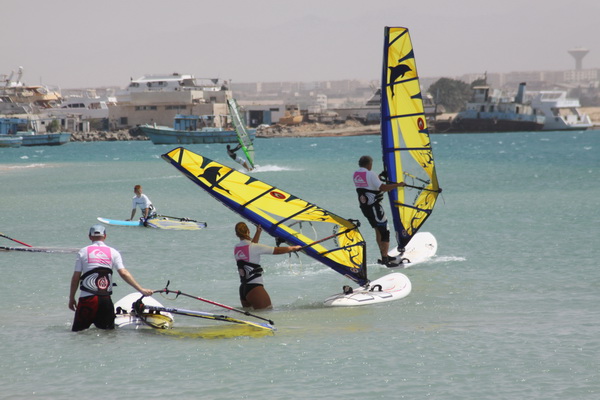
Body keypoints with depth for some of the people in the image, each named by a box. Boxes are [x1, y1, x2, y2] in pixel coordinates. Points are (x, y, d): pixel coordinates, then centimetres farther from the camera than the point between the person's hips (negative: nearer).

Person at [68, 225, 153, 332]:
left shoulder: (83, 252, 5)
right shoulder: (113, 252, 7)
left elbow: (75, 278, 4)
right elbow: (124, 273, -3)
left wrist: (71, 298, 14)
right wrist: (141, 290, -1)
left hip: (87, 299, -1)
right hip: (106, 300, 1)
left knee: (77, 332, 3)